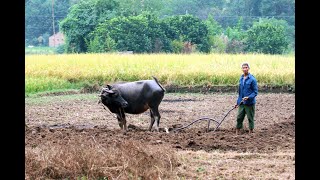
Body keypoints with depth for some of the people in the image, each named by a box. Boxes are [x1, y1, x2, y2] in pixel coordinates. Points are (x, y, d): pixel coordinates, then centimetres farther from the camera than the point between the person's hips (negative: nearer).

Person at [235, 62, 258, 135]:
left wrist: (248, 97, -25)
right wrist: (238, 102, 17)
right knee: (239, 118, 6)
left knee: (250, 118, 4)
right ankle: (237, 133, 12)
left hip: (249, 103, -6)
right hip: (241, 103, 6)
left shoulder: (252, 79, -10)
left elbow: (255, 92, -10)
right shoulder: (241, 78, 9)